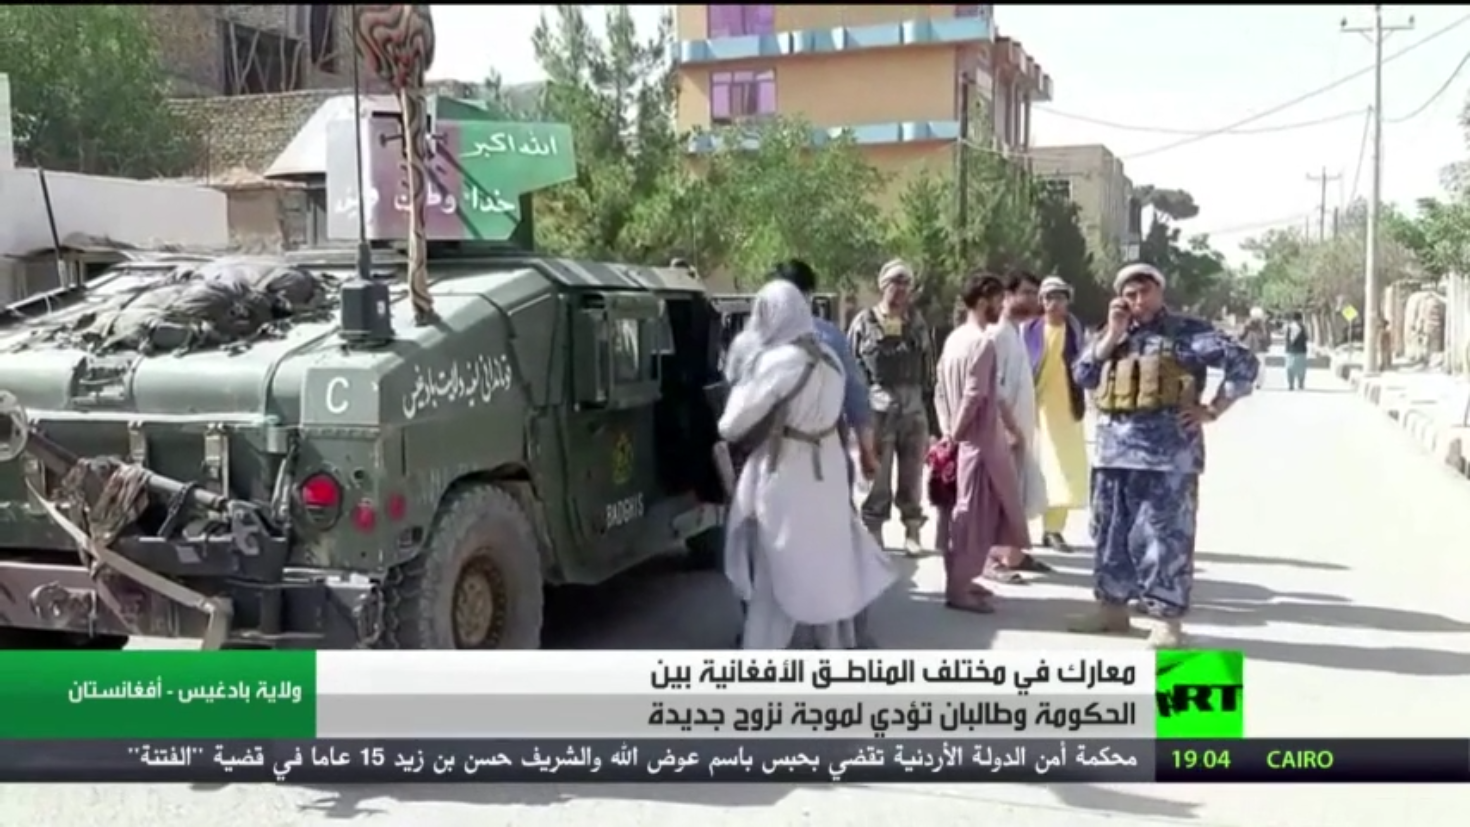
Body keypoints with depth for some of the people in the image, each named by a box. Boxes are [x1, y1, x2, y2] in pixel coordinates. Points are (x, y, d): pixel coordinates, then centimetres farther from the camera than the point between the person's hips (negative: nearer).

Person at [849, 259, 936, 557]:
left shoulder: (917, 322, 10)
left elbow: (928, 367, 11)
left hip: (914, 410, 3)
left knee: (912, 476, 10)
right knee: (877, 477, 2)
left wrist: (930, 406, 6)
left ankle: (912, 532, 20)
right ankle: (873, 533, 11)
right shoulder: (864, 322, 0)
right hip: (877, 410, -3)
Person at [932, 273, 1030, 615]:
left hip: (959, 440, 9)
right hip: (978, 441, -9)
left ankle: (958, 579, 22)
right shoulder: (983, 342, -16)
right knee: (973, 516, -3)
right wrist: (956, 433, -12)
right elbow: (974, 396, -21)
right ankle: (958, 588, 1)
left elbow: (940, 390, 12)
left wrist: (947, 431, 9)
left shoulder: (954, 338, 11)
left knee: (958, 514, 14)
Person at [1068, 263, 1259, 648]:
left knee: (1164, 537, -3)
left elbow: (1244, 362, -7)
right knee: (1110, 532, 12)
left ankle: (1167, 618, 4)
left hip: (1168, 455, -6)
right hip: (1114, 452, 6)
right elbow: (1082, 375, 4)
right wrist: (1113, 334, -3)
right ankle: (1112, 605, 24)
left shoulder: (1188, 332, -2)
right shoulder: (1113, 335, 15)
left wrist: (1212, 410, -9)